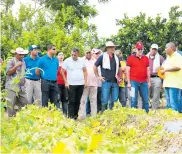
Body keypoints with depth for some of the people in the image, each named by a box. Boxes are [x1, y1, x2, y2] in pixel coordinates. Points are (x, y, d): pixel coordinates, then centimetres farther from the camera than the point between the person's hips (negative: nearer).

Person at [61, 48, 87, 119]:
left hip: (81, 84, 3)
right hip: (71, 84, -3)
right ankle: (70, 116, -2)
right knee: (71, 101, -5)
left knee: (77, 101, 9)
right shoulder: (67, 61, -5)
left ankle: (75, 115, 19)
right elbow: (62, 72, -1)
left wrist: (85, 81, 6)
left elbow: (85, 71, 14)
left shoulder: (82, 61, 5)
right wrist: (66, 82, -6)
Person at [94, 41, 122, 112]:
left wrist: (120, 77, 16)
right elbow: (95, 67, 4)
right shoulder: (102, 57, -1)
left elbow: (119, 69, 27)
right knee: (105, 100, -5)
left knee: (115, 100, 6)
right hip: (106, 82, -5)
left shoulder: (116, 58, 14)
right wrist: (98, 76, 0)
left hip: (115, 82, 5)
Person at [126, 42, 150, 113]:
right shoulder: (130, 58, 2)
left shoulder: (146, 58, 12)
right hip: (134, 82, -3)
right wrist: (128, 83, -4)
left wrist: (149, 81, 11)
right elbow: (128, 71, 0)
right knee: (134, 100, -1)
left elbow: (148, 70, 16)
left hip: (144, 82, 3)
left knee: (145, 100, 5)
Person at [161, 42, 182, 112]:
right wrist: (162, 70, 11)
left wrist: (165, 70, -16)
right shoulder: (168, 57, 22)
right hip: (167, 83, 9)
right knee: (169, 103, 10)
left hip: (174, 84, -9)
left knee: (174, 103, -13)